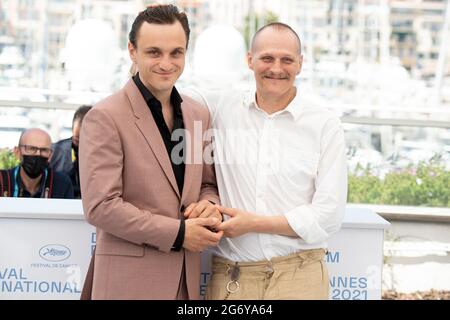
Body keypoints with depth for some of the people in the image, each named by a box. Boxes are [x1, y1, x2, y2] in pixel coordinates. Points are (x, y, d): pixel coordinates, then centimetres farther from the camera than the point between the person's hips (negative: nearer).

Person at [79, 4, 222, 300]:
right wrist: (178, 233, -15)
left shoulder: (199, 115, 9)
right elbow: (100, 206, -15)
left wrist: (210, 206, -5)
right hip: (130, 279, -6)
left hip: (186, 277, 6)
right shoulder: (105, 117, -10)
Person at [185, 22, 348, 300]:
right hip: (228, 279, 2)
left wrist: (253, 223, -9)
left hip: (298, 277, -1)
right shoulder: (221, 108, 4)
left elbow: (328, 216, -5)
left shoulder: (325, 125, -1)